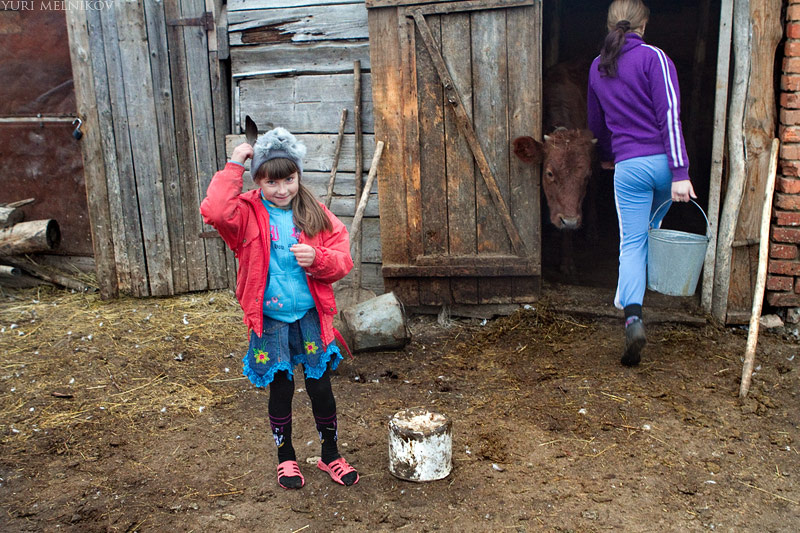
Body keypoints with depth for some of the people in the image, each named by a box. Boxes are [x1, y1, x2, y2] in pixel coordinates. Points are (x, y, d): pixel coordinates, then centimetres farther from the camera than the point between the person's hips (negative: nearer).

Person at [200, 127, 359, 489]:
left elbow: (343, 260, 1)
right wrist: (233, 167, -21)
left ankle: (330, 455, 29)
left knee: (320, 386, 8)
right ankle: (286, 458, 32)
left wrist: (317, 258, -20)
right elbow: (215, 212, -28)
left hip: (310, 315, 2)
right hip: (270, 319, -1)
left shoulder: (315, 214, 1)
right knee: (280, 390, 9)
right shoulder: (248, 214, -6)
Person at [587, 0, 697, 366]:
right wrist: (680, 172, -17)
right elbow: (669, 116, -14)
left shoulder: (598, 67, 11)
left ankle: (633, 315, -20)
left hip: (628, 166, 2)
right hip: (662, 160, -1)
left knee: (632, 241, 0)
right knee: (652, 229, 22)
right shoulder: (654, 58, -5)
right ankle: (630, 295, 35)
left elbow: (596, 123, 24)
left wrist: (606, 156, 42)